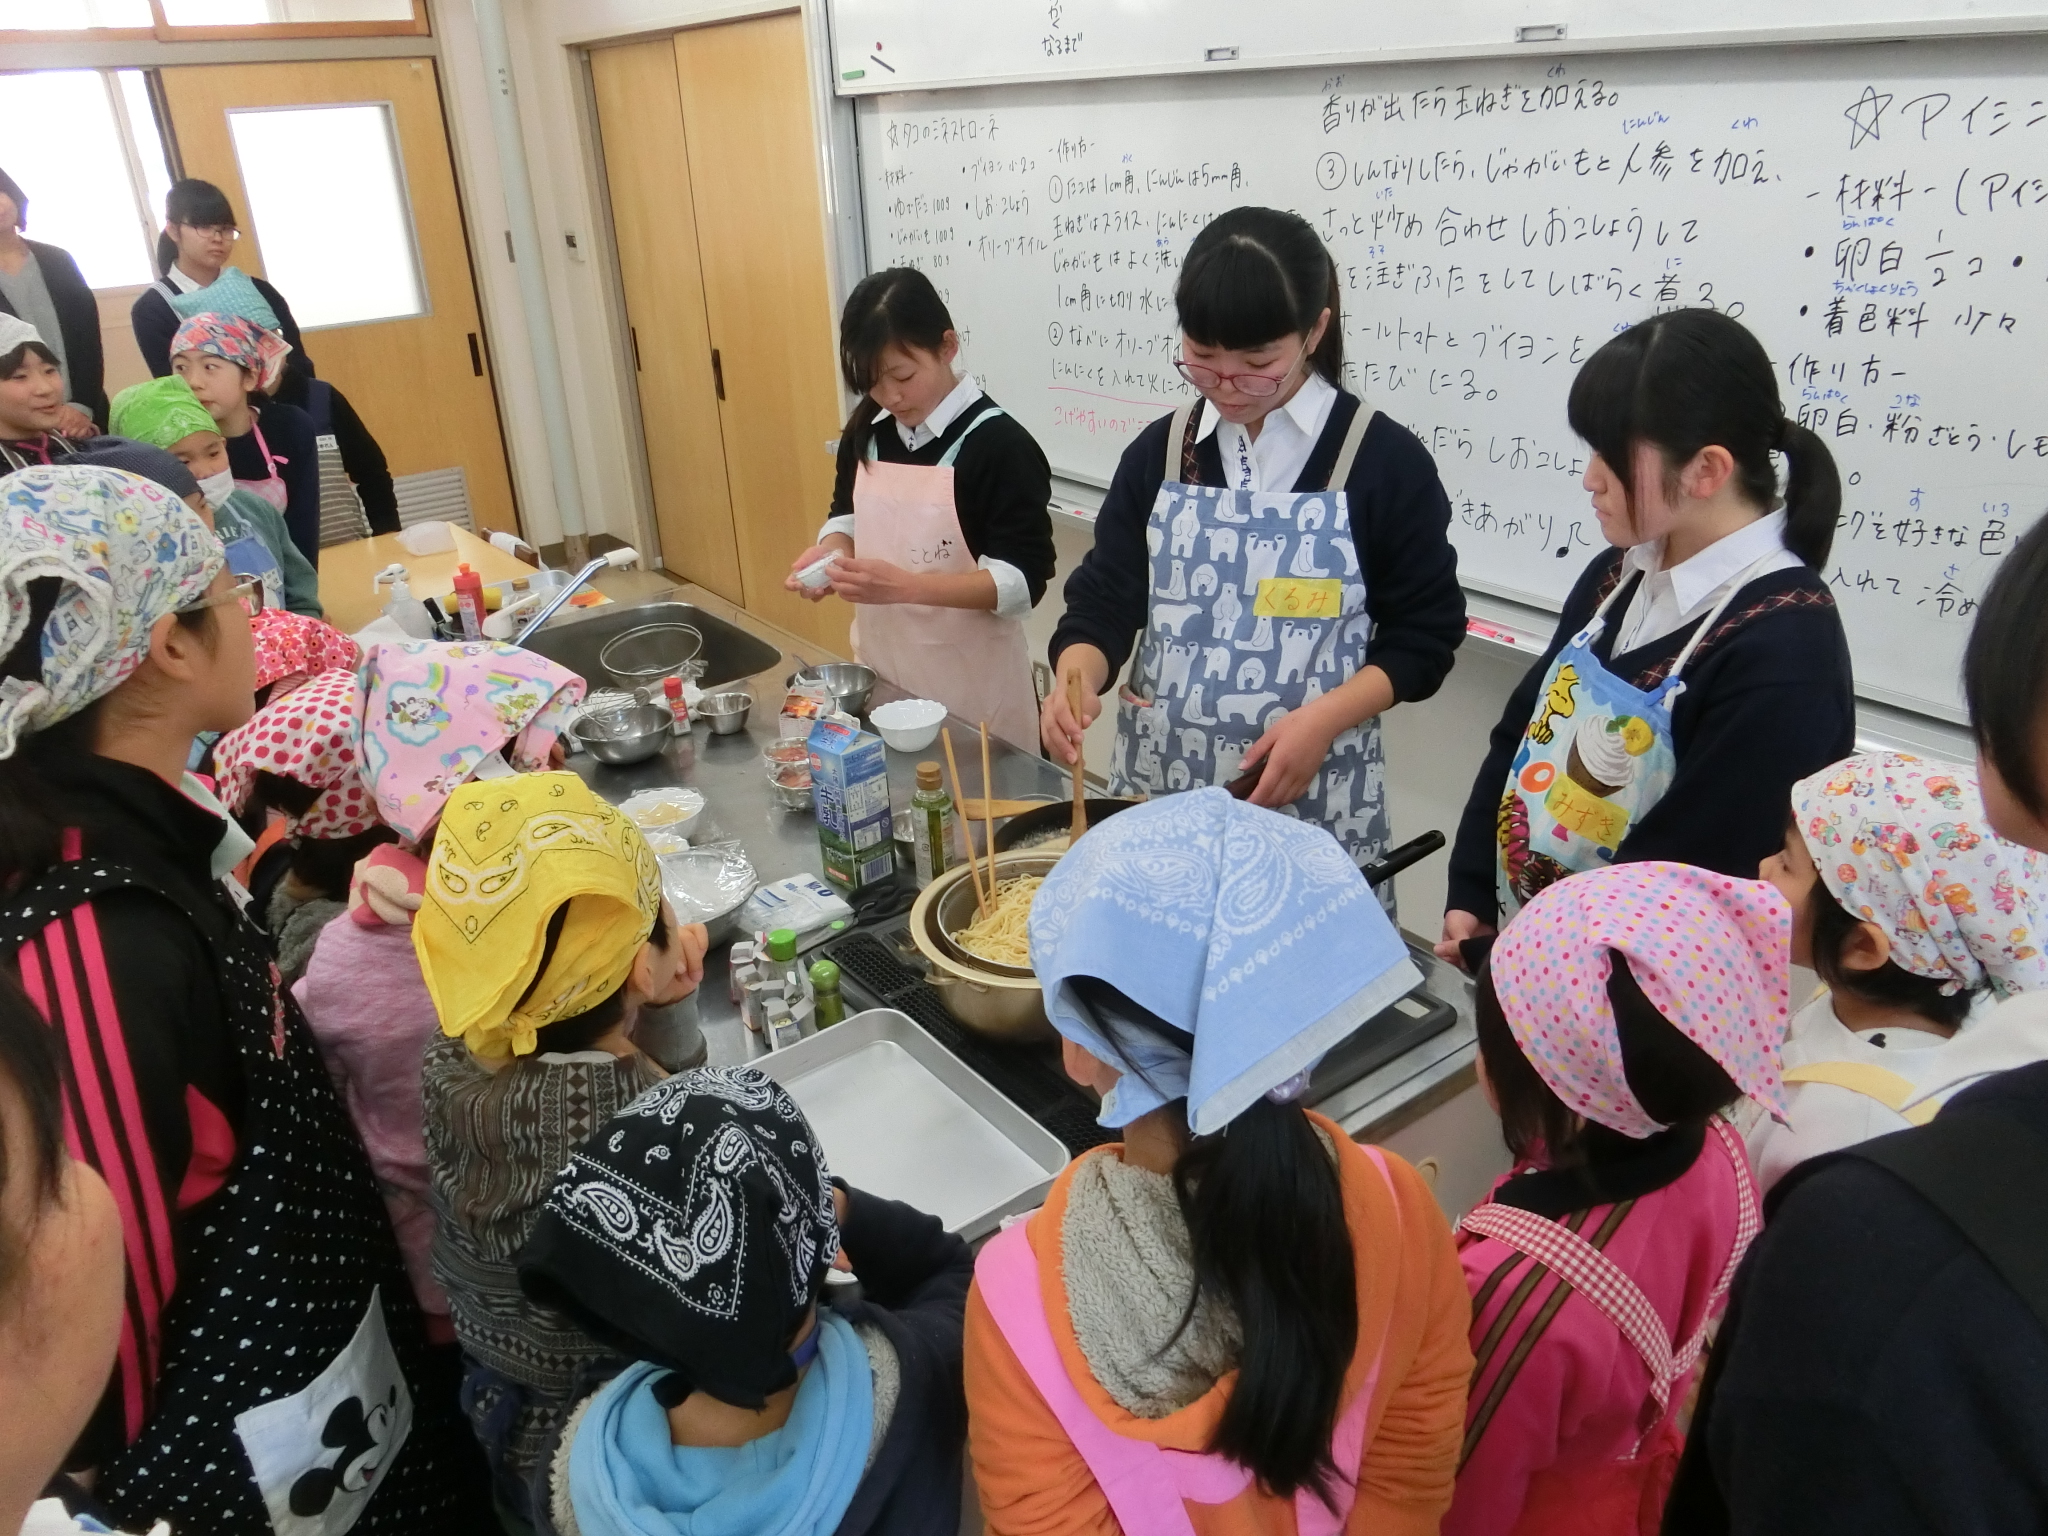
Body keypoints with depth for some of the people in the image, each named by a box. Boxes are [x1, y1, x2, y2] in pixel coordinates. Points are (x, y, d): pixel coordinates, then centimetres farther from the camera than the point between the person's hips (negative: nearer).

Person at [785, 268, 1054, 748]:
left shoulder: (999, 445, -17)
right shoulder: (867, 431, 2)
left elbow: (1024, 581, -20)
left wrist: (905, 586, -30)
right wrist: (830, 551, -7)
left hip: (971, 682, -6)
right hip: (880, 665, 6)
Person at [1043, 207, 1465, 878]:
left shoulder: (1386, 461, -7)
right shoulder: (1159, 452, 3)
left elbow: (1424, 634, -3)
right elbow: (1104, 601, 3)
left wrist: (1322, 718, -17)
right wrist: (1076, 679, -18)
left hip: (1313, 795, -3)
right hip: (1156, 781, 3)